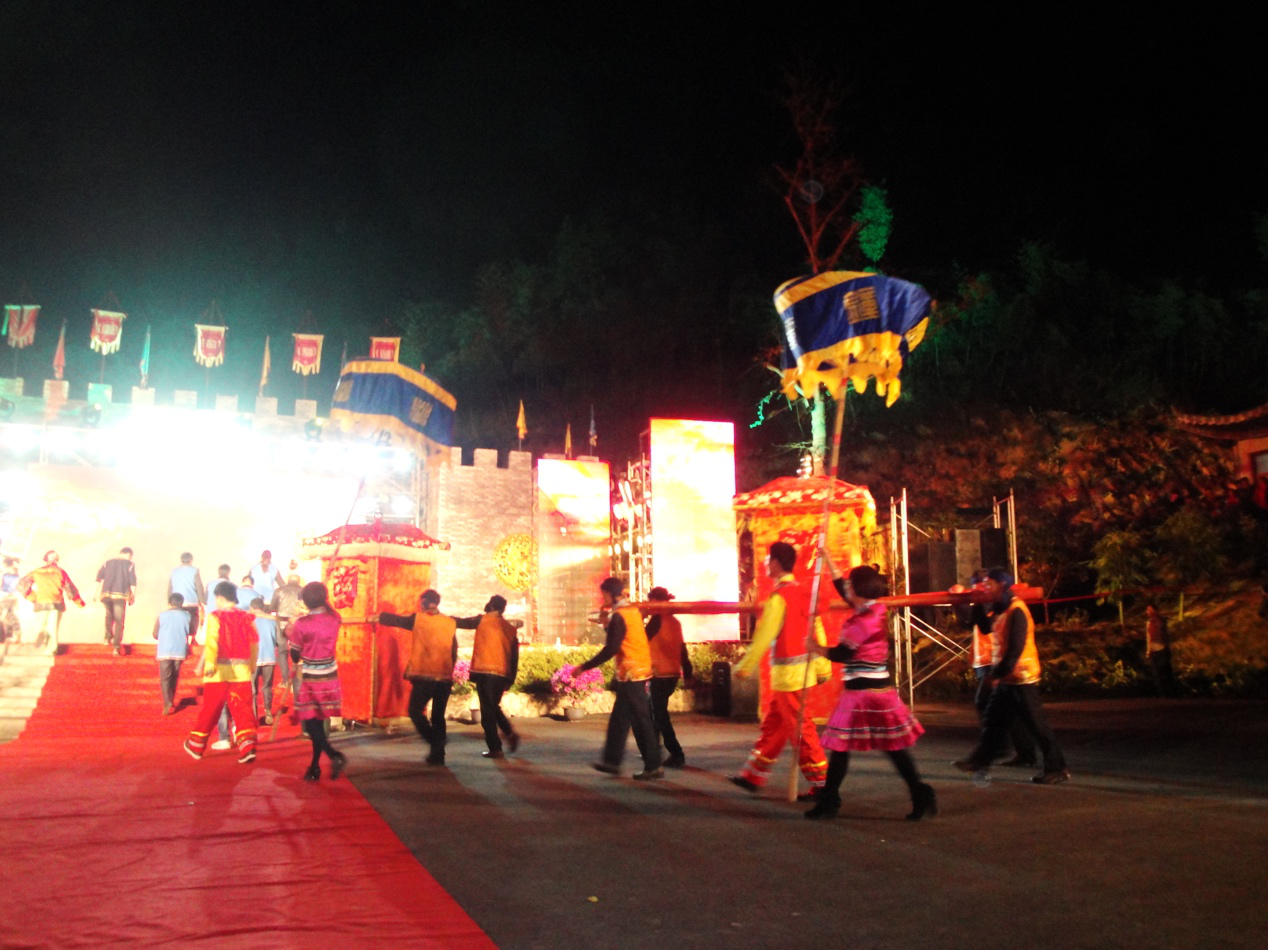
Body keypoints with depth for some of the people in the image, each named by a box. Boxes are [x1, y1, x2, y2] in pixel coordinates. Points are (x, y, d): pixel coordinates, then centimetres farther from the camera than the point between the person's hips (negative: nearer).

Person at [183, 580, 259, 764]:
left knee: (209, 710, 12)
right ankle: (247, 747, -11)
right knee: (242, 711, 2)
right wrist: (252, 666, 22)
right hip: (241, 672, 2)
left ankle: (196, 746, 27)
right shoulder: (246, 618, 5)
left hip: (219, 672, -2)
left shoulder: (215, 617, -4)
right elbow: (254, 644, 8)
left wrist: (209, 665, -23)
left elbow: (211, 643, -16)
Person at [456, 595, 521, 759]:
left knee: (487, 710, 2)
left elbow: (461, 622, 5)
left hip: (485, 672, -5)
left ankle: (495, 748, 0)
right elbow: (514, 655, 13)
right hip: (503, 674, 5)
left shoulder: (483, 620, -1)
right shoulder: (510, 627, 13)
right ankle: (510, 732, 4)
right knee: (494, 707, 22)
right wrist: (511, 679, 18)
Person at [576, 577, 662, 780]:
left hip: (631, 674, -9)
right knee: (618, 719, 15)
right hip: (641, 671, 9)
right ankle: (612, 761, 22)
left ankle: (653, 767, 1)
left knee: (641, 722, -4)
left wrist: (585, 666, -16)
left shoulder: (619, 616, -15)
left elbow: (611, 649, -20)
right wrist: (607, 624, 9)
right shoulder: (633, 612, 12)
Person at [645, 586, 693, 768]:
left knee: (660, 715, -2)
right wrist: (688, 673, 17)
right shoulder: (675, 621, 11)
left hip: (660, 674, -8)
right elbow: (682, 649, 13)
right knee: (656, 711, 21)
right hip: (673, 673, 8)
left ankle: (677, 755, -6)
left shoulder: (658, 618, -12)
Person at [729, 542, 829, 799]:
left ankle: (820, 783, 2)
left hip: (787, 671, -9)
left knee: (799, 728, -2)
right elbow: (817, 630, 10)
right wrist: (822, 666, 14)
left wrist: (745, 667, -8)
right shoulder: (804, 592, 9)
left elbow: (764, 635, -16)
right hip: (803, 669, 9)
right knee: (773, 723, 16)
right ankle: (753, 776, 26)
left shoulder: (779, 596, -16)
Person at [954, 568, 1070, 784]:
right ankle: (980, 760, 22)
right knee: (994, 720, 14)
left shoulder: (1016, 611, -18)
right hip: (1007, 678, 10)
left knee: (1036, 724, -2)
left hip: (1021, 678, -10)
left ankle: (1056, 768, 7)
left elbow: (1015, 649, -22)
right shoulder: (1002, 610, 13)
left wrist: (997, 674, -19)